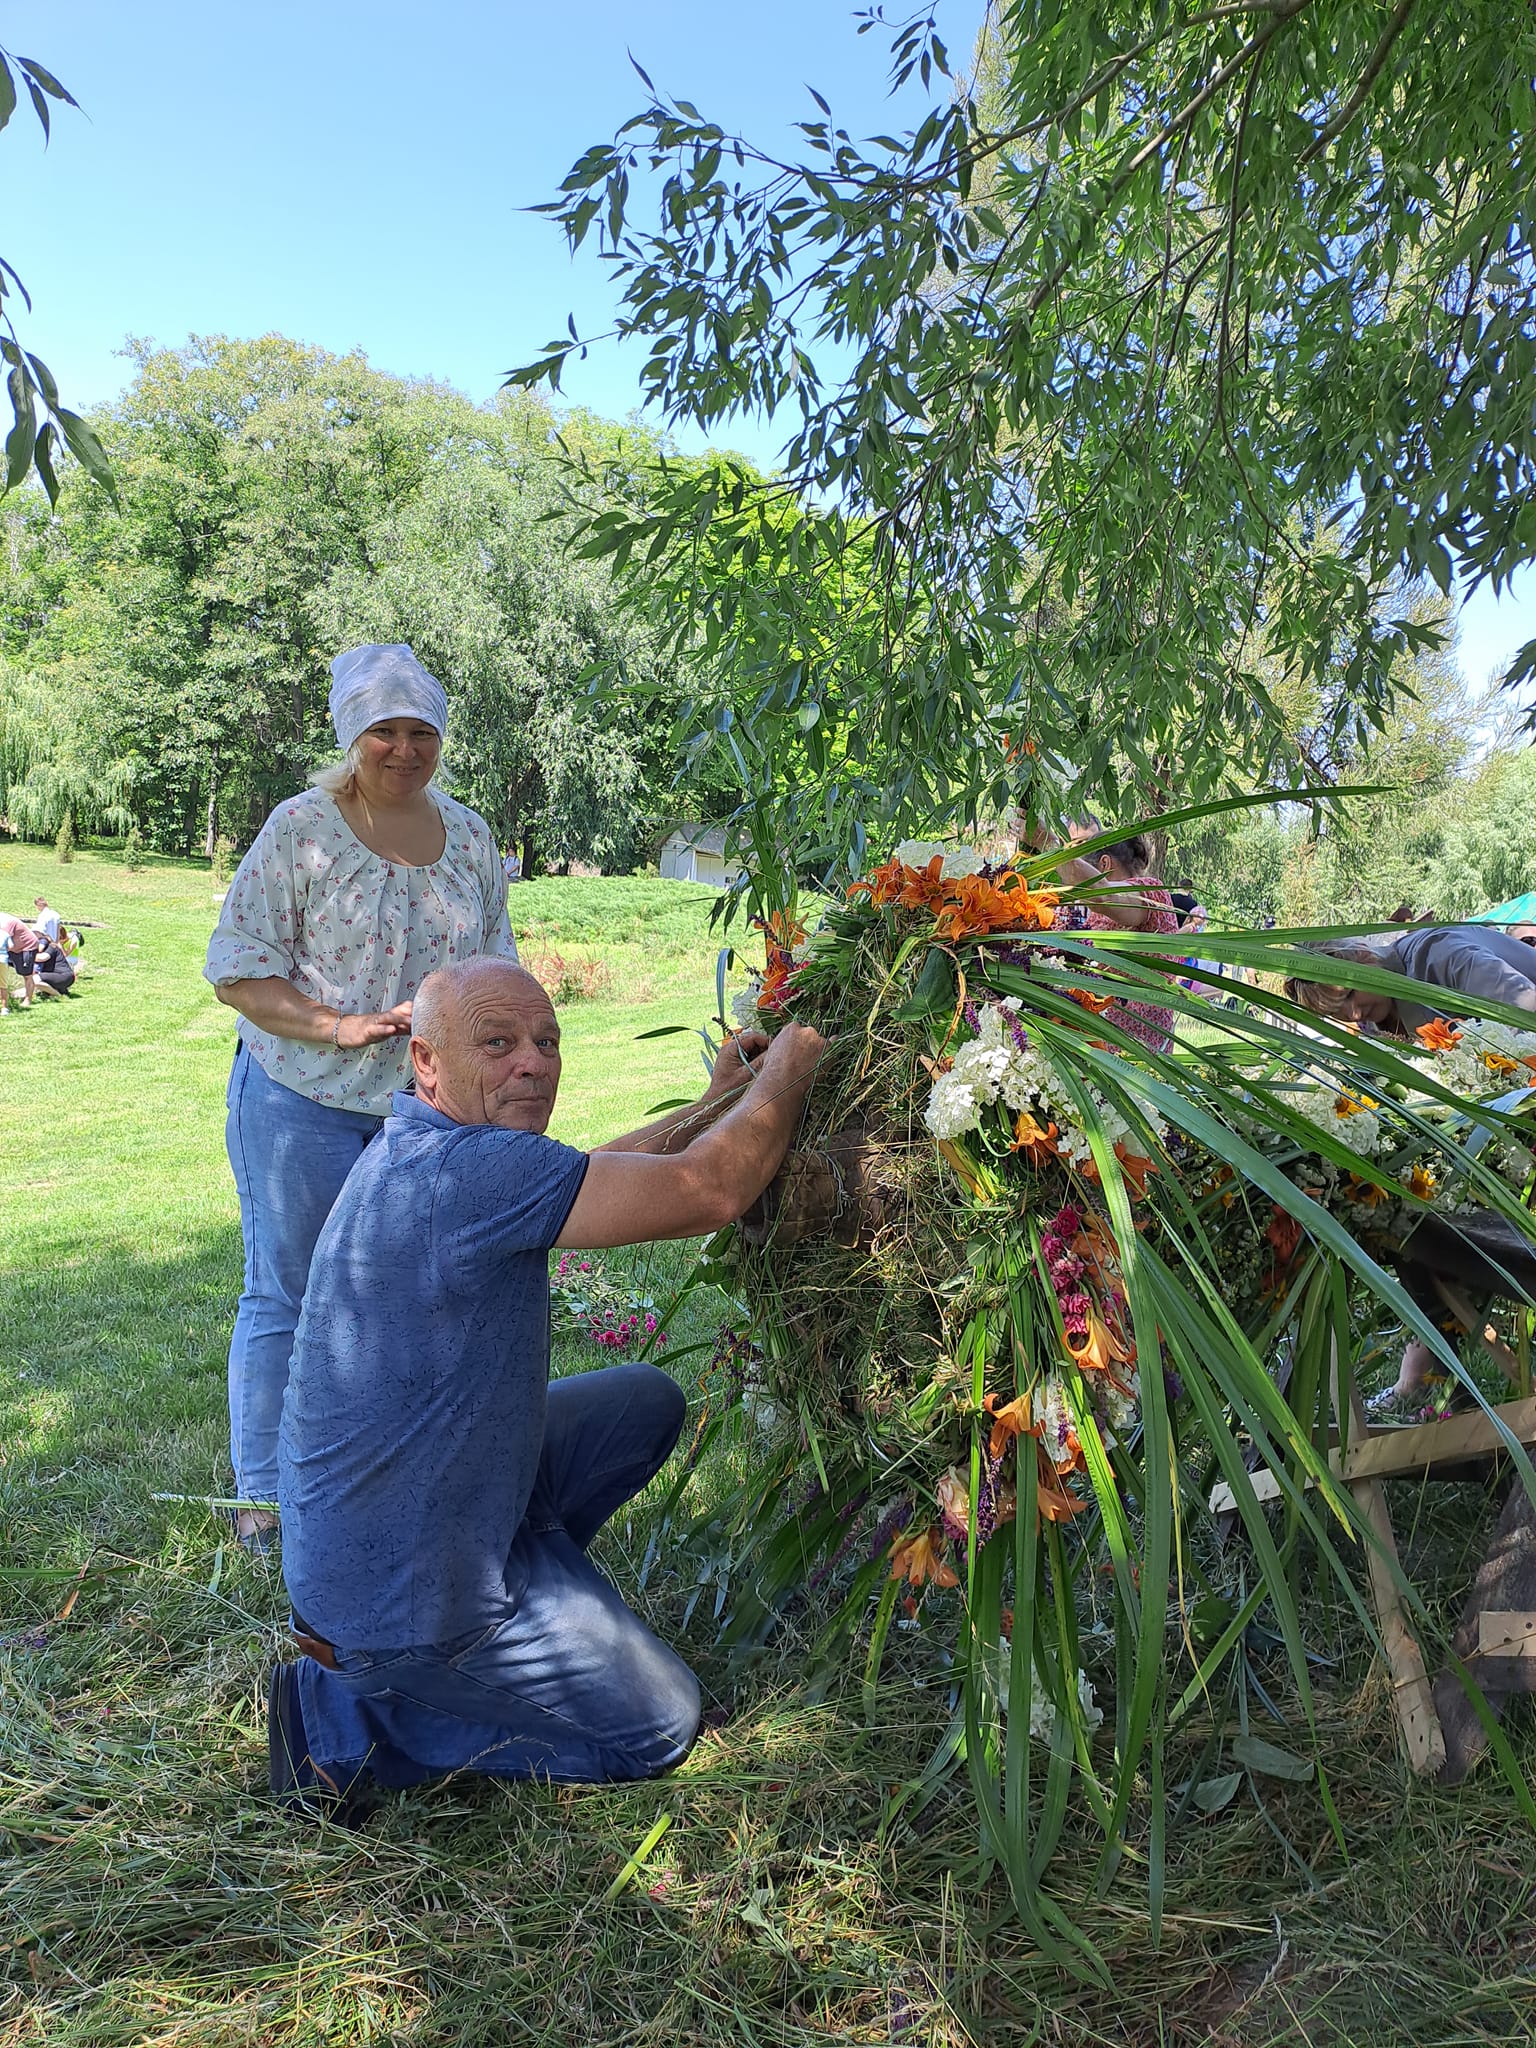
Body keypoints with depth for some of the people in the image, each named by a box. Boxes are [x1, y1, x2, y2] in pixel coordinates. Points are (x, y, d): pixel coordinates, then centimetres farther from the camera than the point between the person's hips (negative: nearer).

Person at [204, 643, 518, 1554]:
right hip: (304, 1102, -4)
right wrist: (340, 1026, -21)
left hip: (429, 1106, 4)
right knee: (290, 1295, 6)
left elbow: (496, 968, 16)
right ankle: (266, 1494, 22)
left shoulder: (470, 836, 7)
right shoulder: (301, 828, -7)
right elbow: (237, 968, -9)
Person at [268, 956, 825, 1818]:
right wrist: (792, 1061, -13)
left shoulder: (418, 1152, 2)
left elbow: (594, 1173, 17)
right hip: (405, 1591, -10)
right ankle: (349, 1718, 4)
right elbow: (711, 1191, -30)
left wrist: (719, 1102, 11)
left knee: (647, 1402, 18)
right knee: (660, 1725, 6)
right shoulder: (464, 1170, -30)